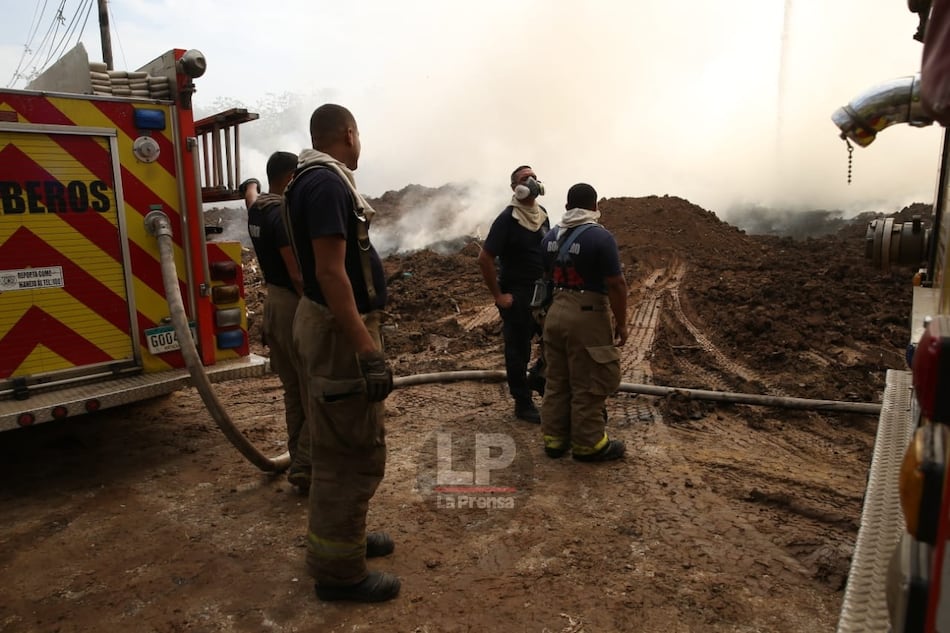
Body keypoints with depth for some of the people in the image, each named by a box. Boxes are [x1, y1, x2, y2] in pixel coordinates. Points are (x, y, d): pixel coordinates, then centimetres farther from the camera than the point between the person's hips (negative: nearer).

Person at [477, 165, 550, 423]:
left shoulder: (542, 214, 7)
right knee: (518, 350, 4)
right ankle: (523, 404, 17)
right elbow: (484, 259, -17)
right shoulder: (507, 219, -15)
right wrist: (498, 296, -15)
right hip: (517, 295, -7)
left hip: (542, 292, 7)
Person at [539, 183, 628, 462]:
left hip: (556, 313, 7)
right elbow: (616, 285, -16)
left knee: (557, 380, 15)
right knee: (589, 385, 4)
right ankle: (588, 444, 14)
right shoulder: (600, 236, -14)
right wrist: (621, 323, -7)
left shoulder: (551, 236, 7)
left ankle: (554, 437, 23)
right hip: (587, 318, -7)